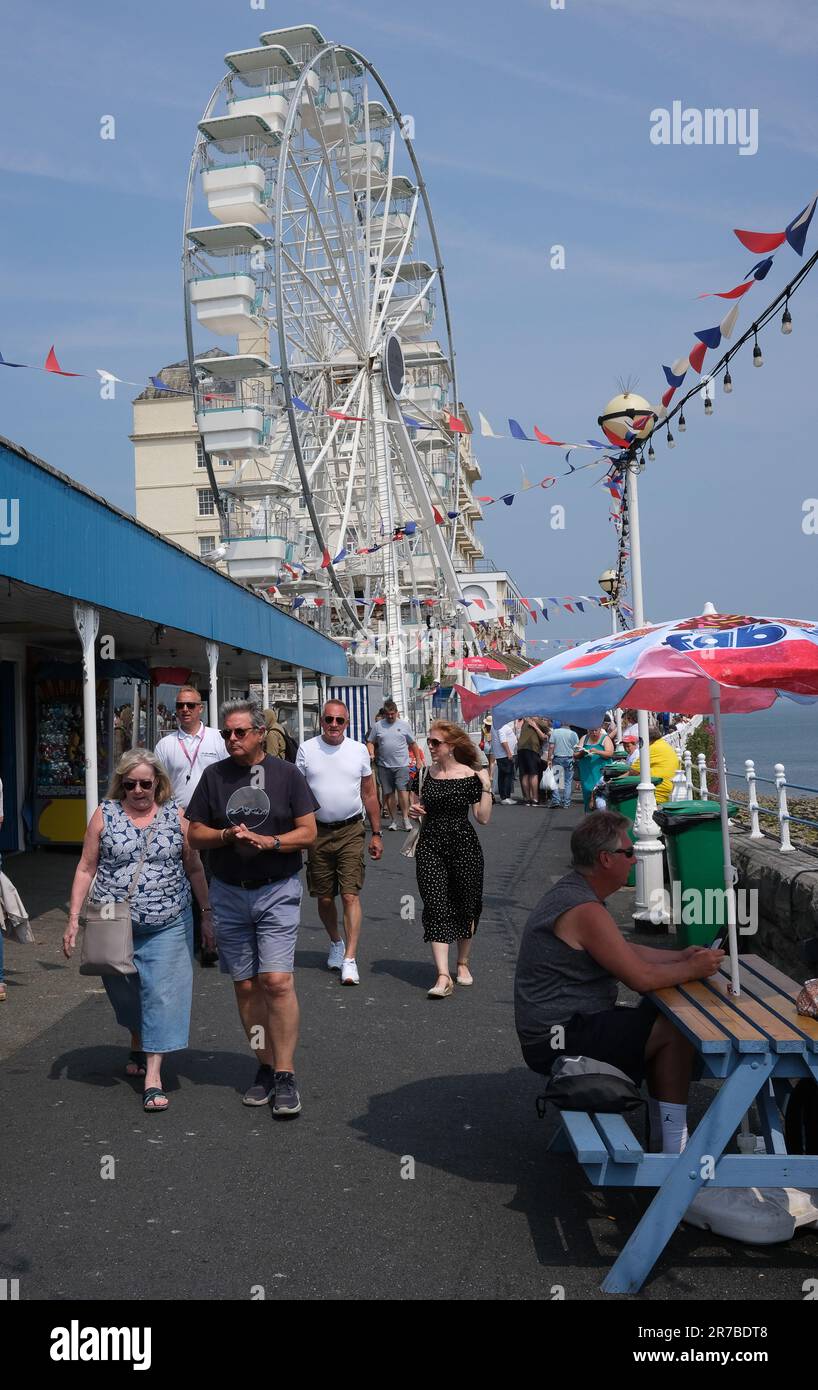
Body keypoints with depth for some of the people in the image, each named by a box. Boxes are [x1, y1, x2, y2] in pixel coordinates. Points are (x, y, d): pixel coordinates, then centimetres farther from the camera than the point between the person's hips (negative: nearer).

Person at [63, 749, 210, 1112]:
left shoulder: (176, 816, 2)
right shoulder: (104, 815, 1)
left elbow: (194, 869, 8)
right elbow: (86, 868, 3)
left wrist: (206, 912, 8)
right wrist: (74, 918, -2)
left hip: (167, 925, -1)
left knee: (161, 994, -6)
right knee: (124, 993, 15)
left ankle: (153, 1074, -1)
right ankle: (137, 1046, 42)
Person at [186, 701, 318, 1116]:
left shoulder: (286, 774, 0)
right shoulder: (214, 776, 7)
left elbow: (308, 833, -1)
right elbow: (195, 834, 8)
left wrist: (268, 841, -17)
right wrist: (227, 836, -12)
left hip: (277, 890, -3)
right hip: (228, 893, 3)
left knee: (276, 980, -13)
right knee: (245, 985, 8)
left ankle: (285, 1075, -4)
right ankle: (266, 1067, 21)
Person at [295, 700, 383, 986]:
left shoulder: (359, 750, 2)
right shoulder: (306, 750, 1)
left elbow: (369, 794, 8)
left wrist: (376, 834, 7)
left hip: (351, 832, -1)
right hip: (317, 831, 1)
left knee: (350, 895, -9)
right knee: (324, 897, 11)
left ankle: (349, 959, -6)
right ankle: (336, 942, 36)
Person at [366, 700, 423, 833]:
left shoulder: (404, 725, 7)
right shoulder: (377, 726, 7)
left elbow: (413, 744, 11)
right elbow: (370, 742, 10)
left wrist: (418, 759, 9)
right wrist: (371, 754, -9)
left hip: (401, 765, -2)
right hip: (384, 766, 2)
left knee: (402, 790, -12)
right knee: (389, 793, 5)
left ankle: (405, 819, -5)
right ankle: (393, 820, 13)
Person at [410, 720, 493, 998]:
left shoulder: (470, 776, -6)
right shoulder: (426, 773, 5)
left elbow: (484, 818, -8)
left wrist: (486, 786, -16)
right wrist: (416, 811, -2)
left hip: (463, 847, -2)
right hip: (430, 847, 2)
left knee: (465, 907, 10)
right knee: (436, 908, -7)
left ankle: (462, 963, 31)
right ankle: (443, 976, -11)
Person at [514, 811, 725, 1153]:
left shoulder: (570, 893, 10)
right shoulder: (585, 911, -24)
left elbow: (626, 951, 18)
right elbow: (641, 977, -21)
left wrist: (681, 956, 9)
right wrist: (692, 970, -5)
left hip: (551, 1031, 11)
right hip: (559, 1041, -11)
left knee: (658, 1018, 17)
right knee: (676, 1031, -10)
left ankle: (662, 1135, 21)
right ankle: (674, 1146, -1)